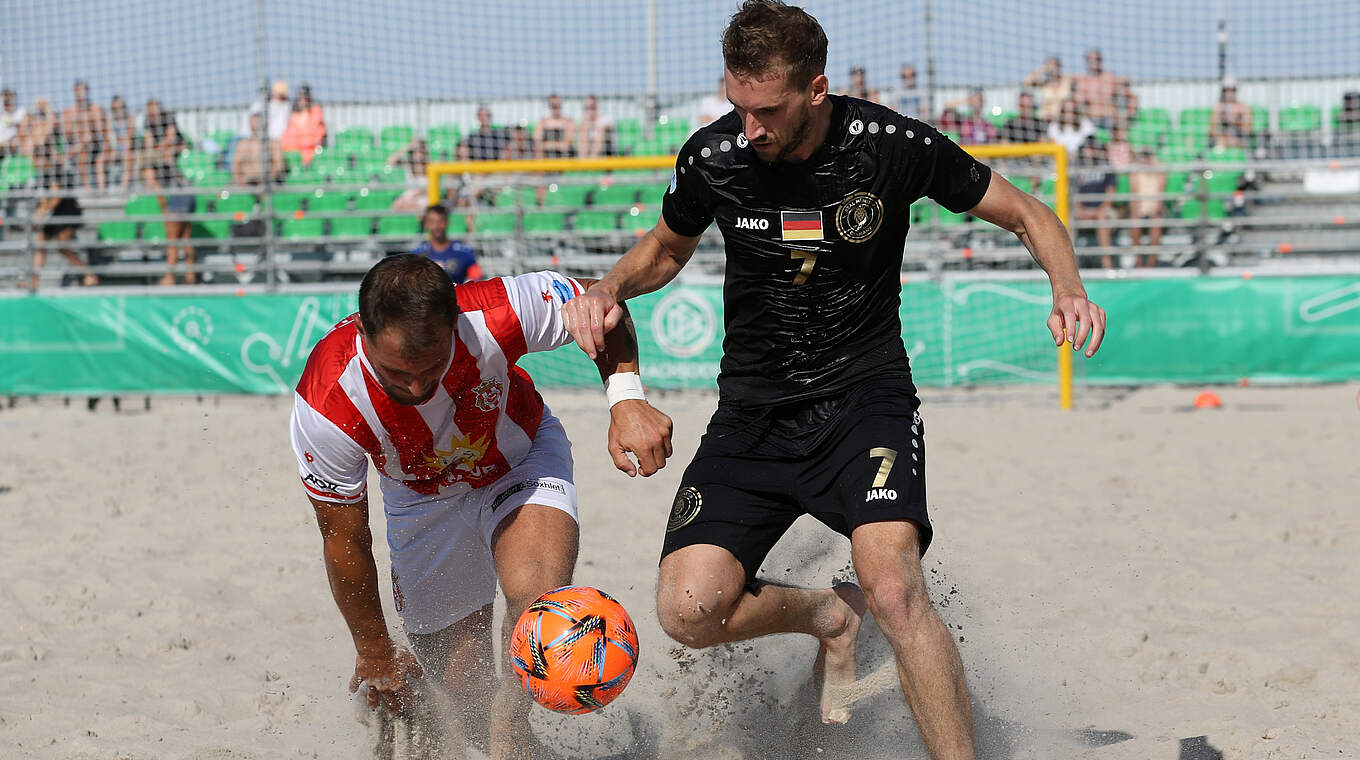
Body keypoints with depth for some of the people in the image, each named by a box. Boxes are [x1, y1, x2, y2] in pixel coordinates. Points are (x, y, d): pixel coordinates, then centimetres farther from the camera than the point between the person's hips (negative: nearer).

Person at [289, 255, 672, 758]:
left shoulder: (494, 318, -37)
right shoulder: (325, 409, -35)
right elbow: (344, 540, -19)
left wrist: (625, 397, -31)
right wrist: (374, 653, -7)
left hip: (520, 461, -1)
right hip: (423, 502, 1)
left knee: (536, 598, -30)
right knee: (460, 685, 1)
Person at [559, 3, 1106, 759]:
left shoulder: (893, 146, -13)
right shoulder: (713, 158, -7)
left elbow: (1026, 214, 2)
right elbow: (668, 248, 17)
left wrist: (1068, 288, -19)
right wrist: (610, 288, -5)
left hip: (865, 394, -3)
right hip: (754, 412, 3)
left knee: (894, 590, -29)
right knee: (689, 611, -13)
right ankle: (828, 616, 19)